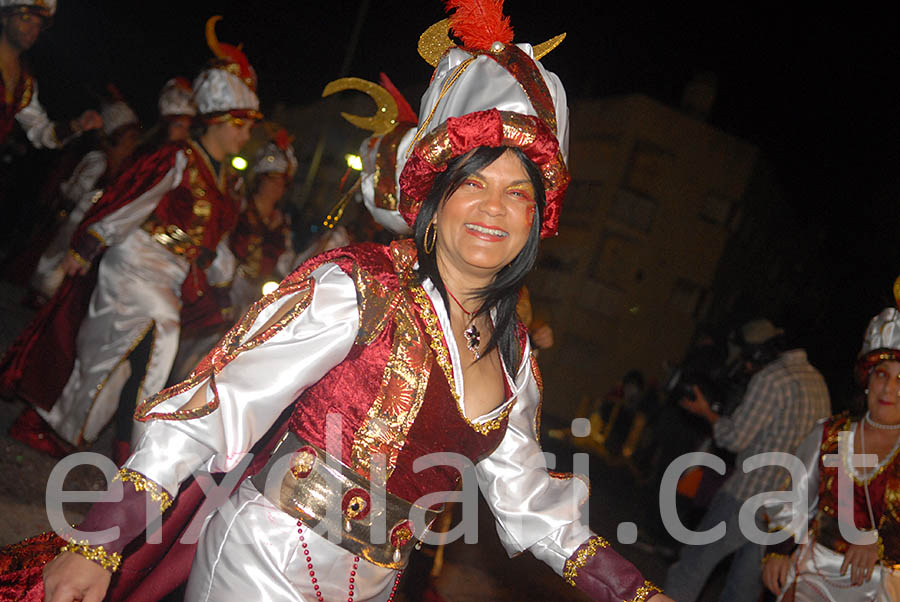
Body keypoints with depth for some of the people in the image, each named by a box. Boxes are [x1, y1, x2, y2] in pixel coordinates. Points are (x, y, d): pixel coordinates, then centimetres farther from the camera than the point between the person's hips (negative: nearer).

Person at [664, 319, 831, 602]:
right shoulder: (816, 378, 10)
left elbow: (735, 438, -15)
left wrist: (707, 413, 1)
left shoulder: (770, 379, -15)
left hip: (750, 493, -8)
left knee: (695, 561, 4)